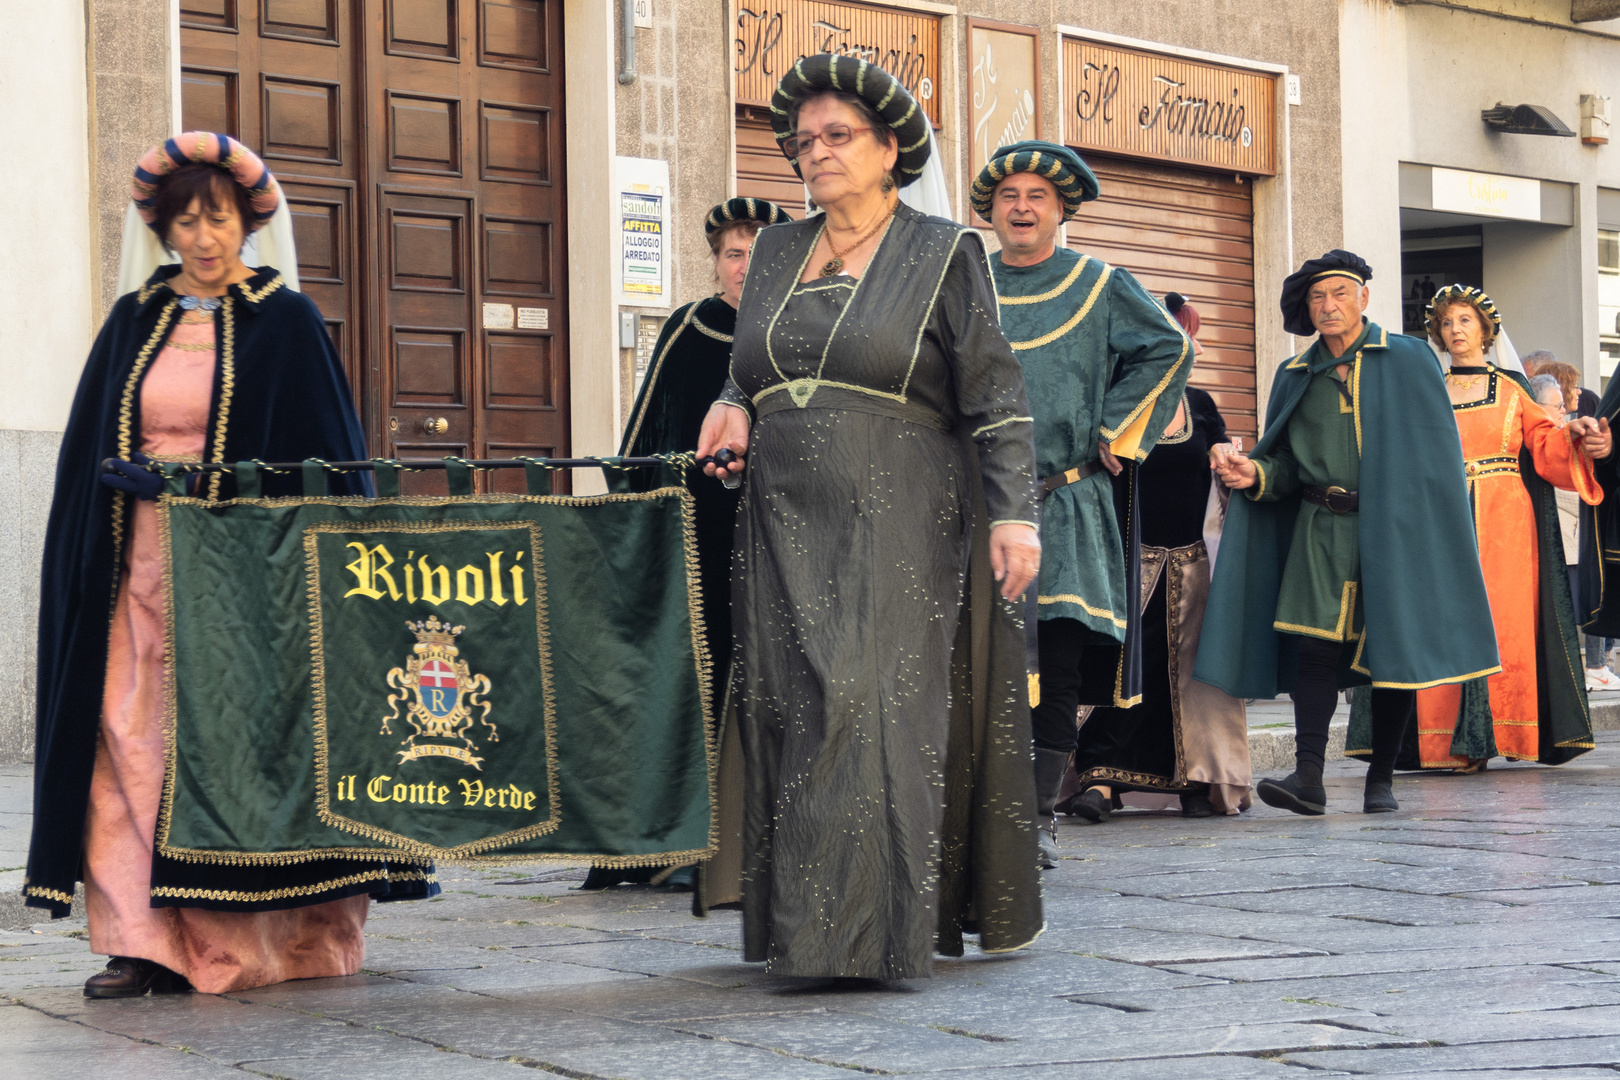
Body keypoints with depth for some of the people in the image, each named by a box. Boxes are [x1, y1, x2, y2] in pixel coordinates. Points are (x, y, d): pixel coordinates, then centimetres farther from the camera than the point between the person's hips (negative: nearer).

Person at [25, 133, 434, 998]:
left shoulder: (286, 324, 2)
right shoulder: (133, 323, 12)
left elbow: (327, 456, -1)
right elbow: (89, 454, 15)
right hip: (144, 565, 4)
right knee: (135, 740, -4)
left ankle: (255, 938, 5)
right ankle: (148, 939, -2)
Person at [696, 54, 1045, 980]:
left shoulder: (943, 254, 2)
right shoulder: (776, 253, 16)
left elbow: (996, 396, -2)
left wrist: (1014, 513, -11)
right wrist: (735, 410, 3)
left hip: (898, 529, -5)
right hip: (787, 529, 5)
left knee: (875, 710, -13)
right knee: (794, 717, 2)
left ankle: (874, 930, -11)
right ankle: (806, 926, 8)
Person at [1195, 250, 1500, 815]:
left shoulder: (1407, 360, 3)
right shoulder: (1296, 375, 13)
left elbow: (1435, 452, 0)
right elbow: (1286, 460, 14)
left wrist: (1426, 530, -8)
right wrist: (1255, 474, -9)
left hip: (1394, 528, -2)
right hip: (1321, 530, 2)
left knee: (1393, 649, 0)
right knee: (1315, 643, -12)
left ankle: (1381, 778, 10)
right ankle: (1309, 774, -17)